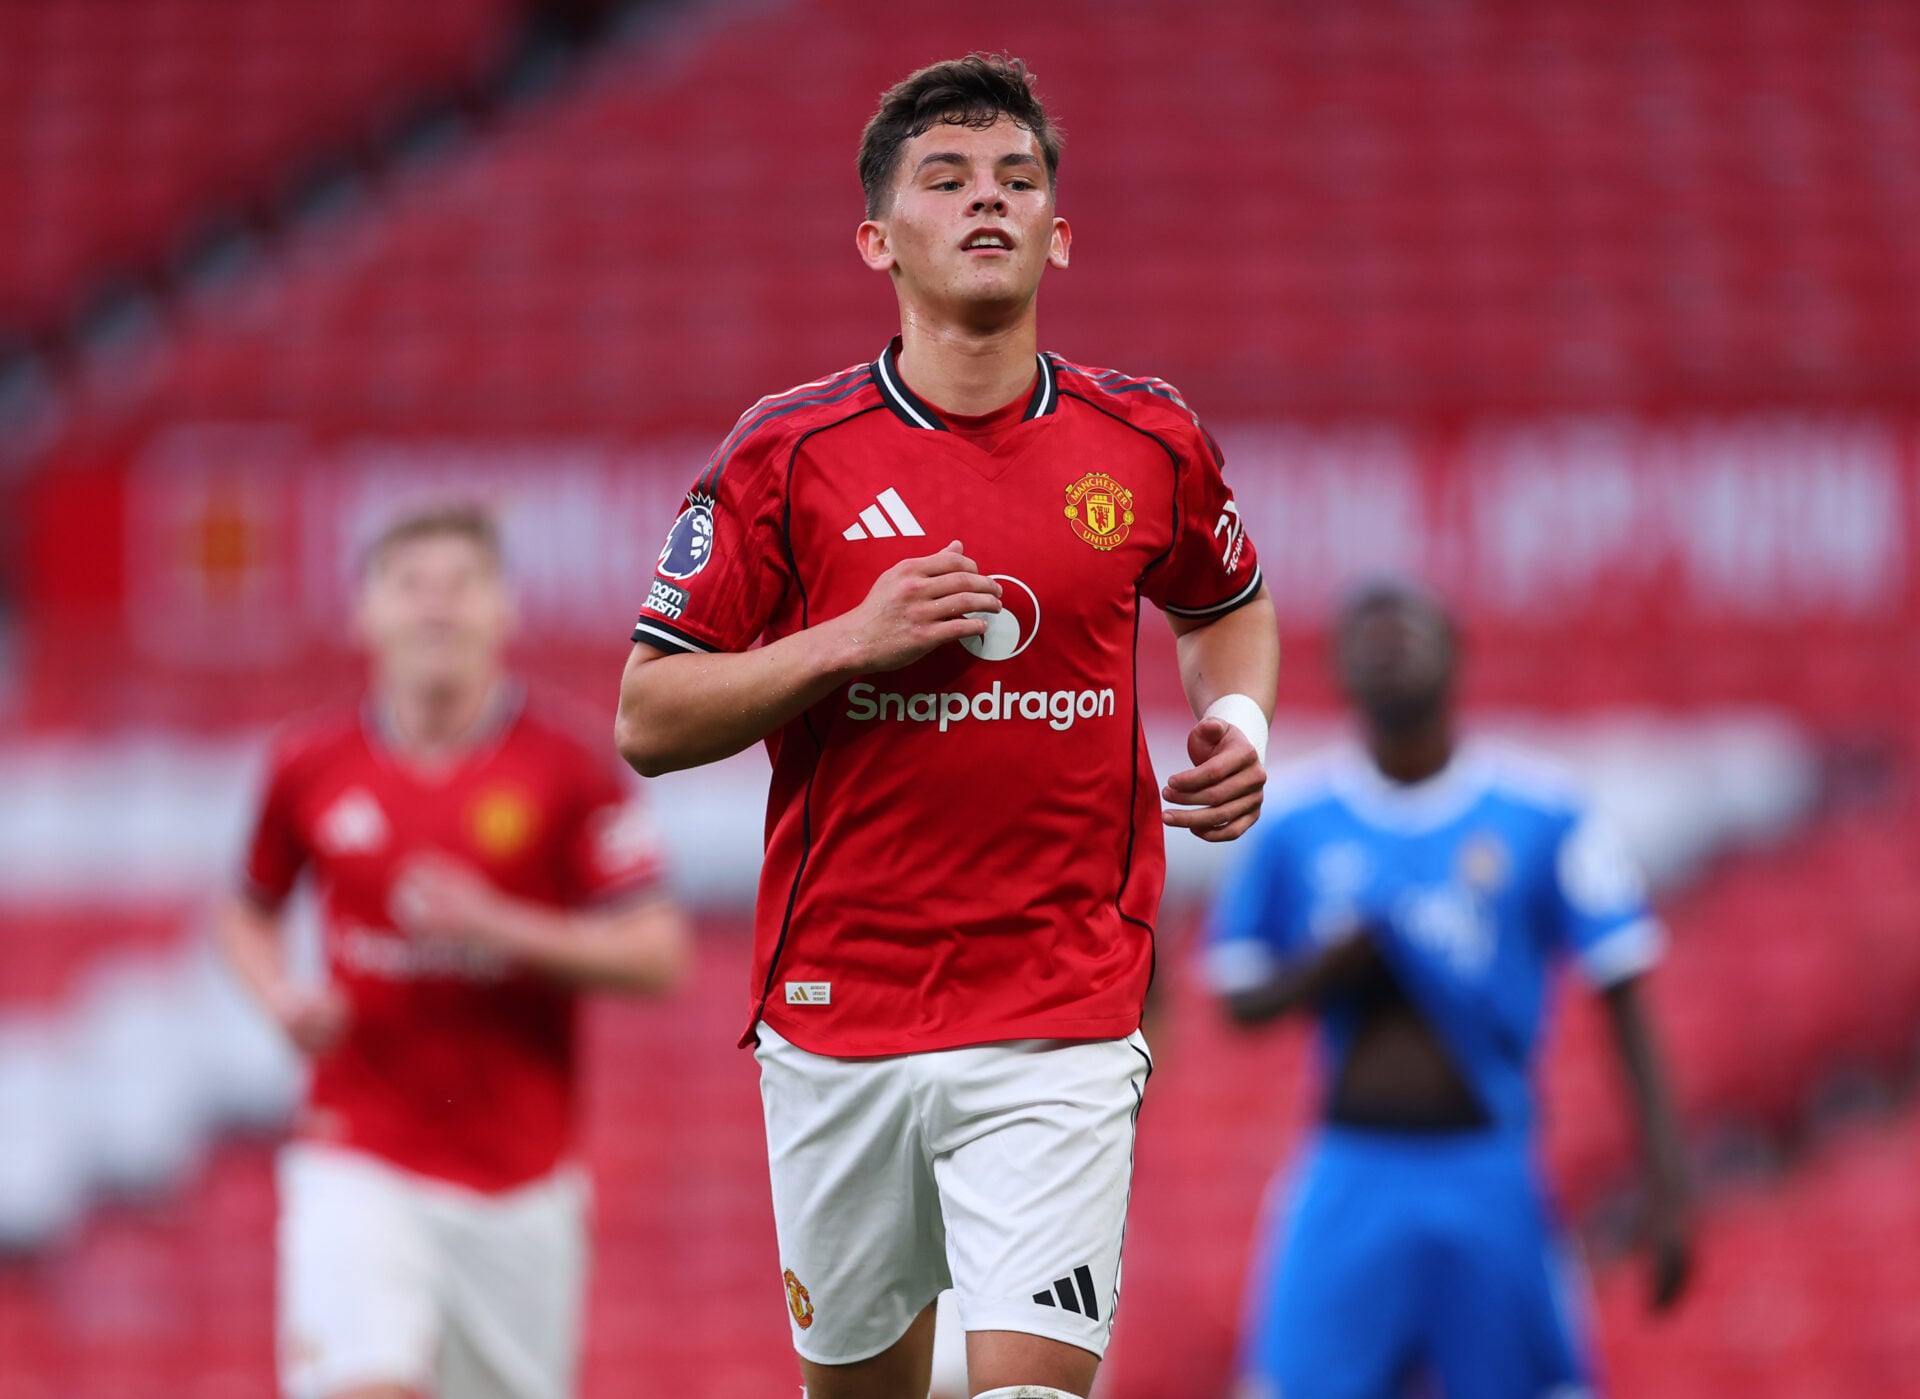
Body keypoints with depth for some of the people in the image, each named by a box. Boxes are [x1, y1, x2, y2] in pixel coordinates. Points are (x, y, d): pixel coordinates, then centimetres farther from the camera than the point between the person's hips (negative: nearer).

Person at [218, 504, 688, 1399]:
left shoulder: (567, 771, -4)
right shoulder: (312, 768, 2)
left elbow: (660, 956, -6)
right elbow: (248, 913, 19)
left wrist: (502, 927, -19)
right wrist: (284, 998, -2)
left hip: (520, 1182, 1)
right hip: (359, 1165, 0)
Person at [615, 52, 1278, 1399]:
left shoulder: (1148, 443, 3)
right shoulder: (788, 454, -2)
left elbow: (1227, 605, 25)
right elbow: (648, 720, 0)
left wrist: (1239, 720, 3)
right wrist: (852, 641, -14)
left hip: (1061, 1021, 0)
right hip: (838, 1012, 0)